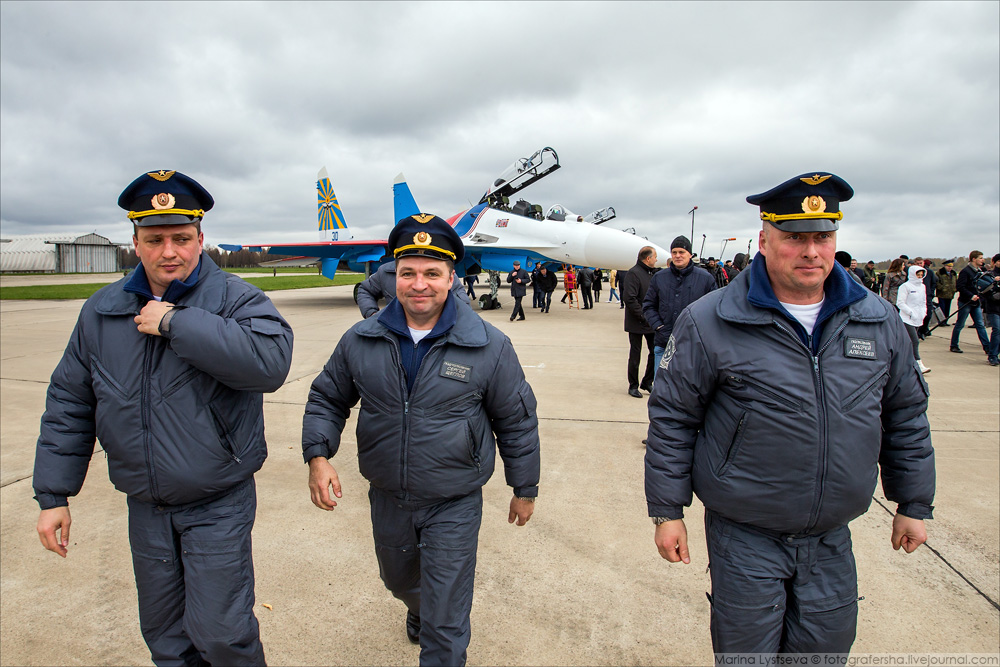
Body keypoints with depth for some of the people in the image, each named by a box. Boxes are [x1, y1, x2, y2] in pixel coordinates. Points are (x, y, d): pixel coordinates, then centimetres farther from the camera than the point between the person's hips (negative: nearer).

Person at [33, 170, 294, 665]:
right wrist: (53, 494, 7)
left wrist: (176, 323, -28)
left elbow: (271, 361, -33)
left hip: (219, 506, -4)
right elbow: (69, 404, 9)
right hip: (145, 507, 5)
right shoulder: (102, 312, 3)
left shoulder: (235, 299, -13)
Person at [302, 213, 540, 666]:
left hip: (454, 505, -4)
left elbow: (516, 420, -4)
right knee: (400, 581, 31)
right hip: (387, 498, 4)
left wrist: (525, 489, 2)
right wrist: (318, 456, -9)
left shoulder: (489, 346, -14)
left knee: (445, 628, 5)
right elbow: (327, 399, 7)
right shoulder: (361, 341, -7)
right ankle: (419, 610, 65)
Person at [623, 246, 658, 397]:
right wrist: (643, 316, -19)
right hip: (637, 323, -7)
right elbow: (629, 298, -21)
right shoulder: (634, 273, -14)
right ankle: (633, 386, 17)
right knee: (635, 355, 4)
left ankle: (647, 382, 25)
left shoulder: (653, 273, 11)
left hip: (651, 323, 7)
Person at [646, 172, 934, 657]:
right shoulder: (709, 322, -13)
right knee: (747, 650, 10)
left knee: (826, 648, 17)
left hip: (832, 540, 4)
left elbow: (906, 415, 13)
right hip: (745, 540, -3)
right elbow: (672, 419, -9)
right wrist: (667, 511, -7)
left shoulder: (879, 322, 1)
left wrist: (913, 504, 15)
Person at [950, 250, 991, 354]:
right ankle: (953, 346, 13)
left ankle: (987, 348, 6)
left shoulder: (979, 271, 12)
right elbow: (960, 287, -20)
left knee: (980, 325, 5)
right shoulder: (965, 271, -13)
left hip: (976, 303, 7)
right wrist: (971, 296, -24)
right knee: (960, 325, 2)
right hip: (965, 302, -7)